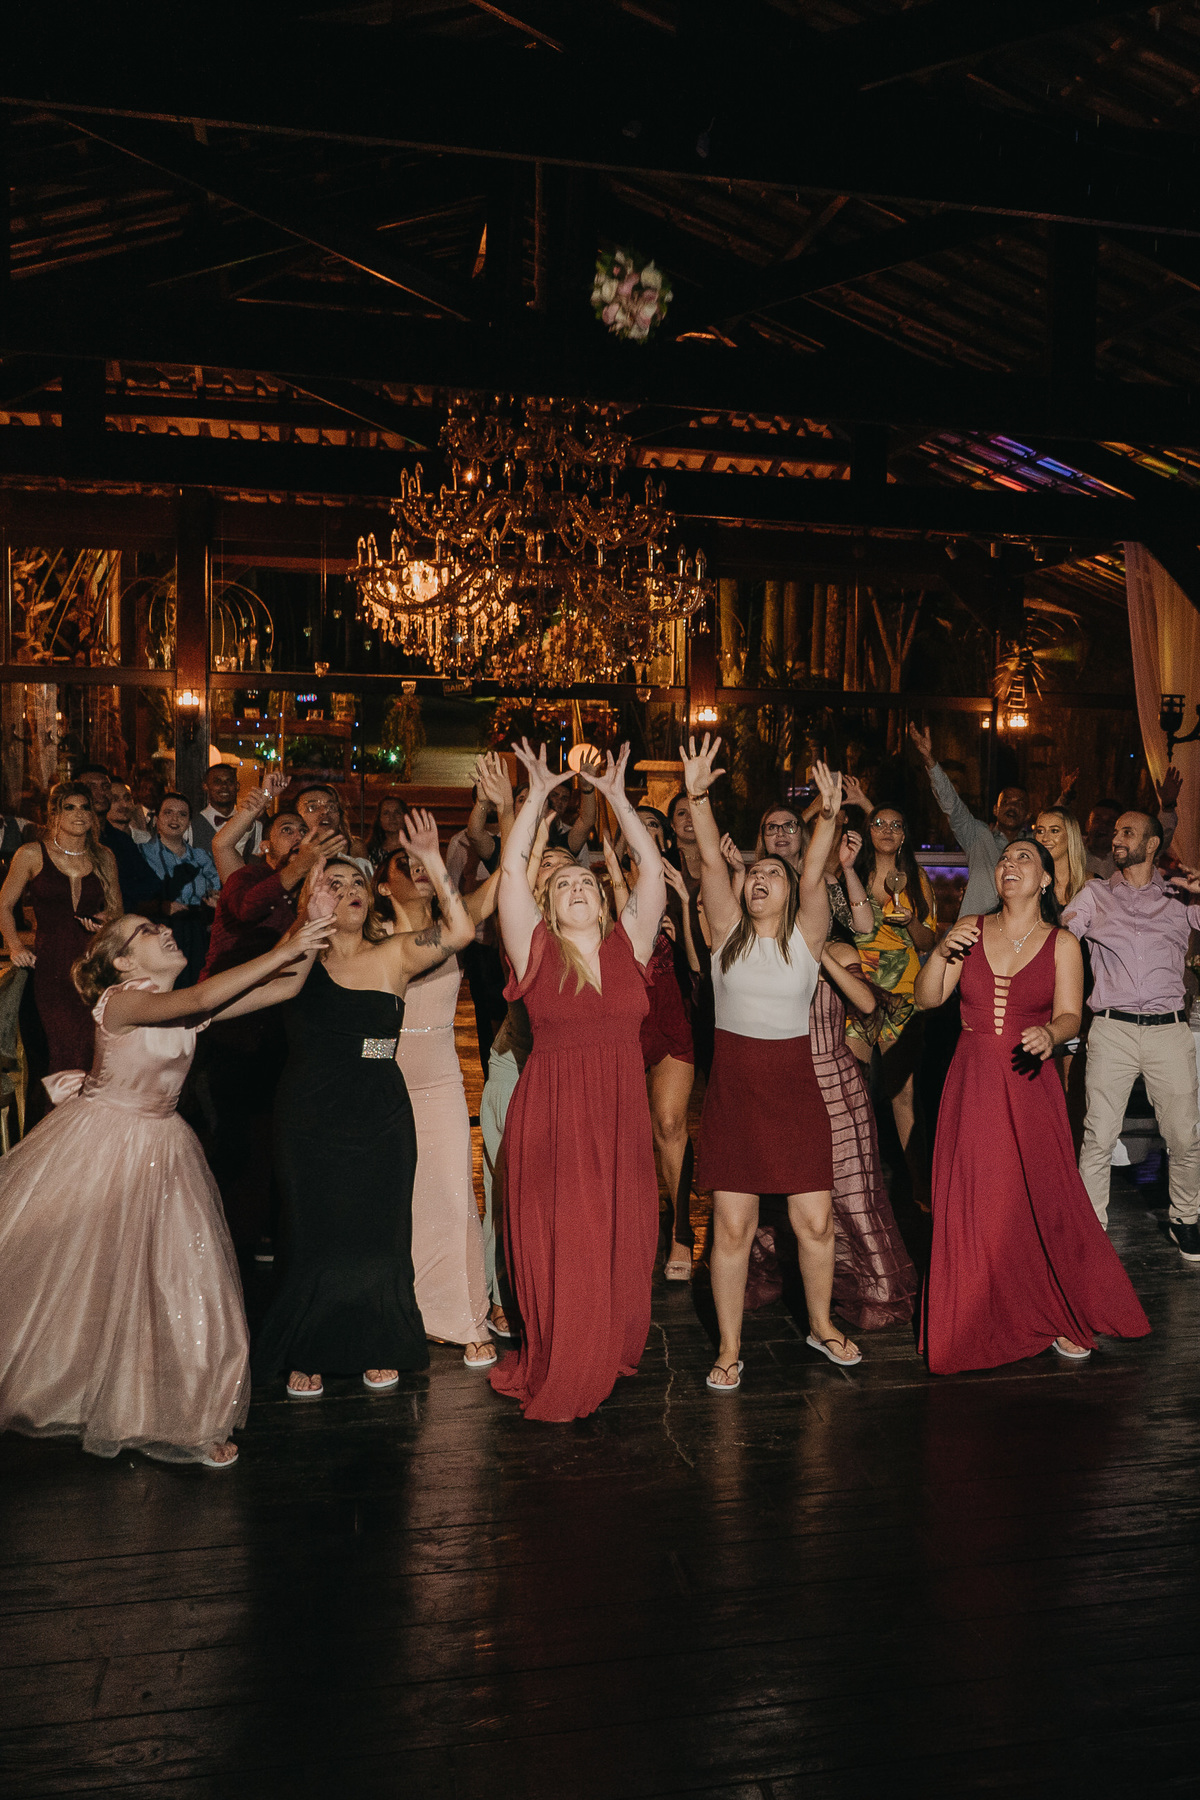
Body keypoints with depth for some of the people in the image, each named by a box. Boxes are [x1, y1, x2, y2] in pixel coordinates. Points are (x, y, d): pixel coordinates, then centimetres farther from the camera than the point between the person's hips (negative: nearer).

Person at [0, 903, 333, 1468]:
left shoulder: (187, 1006, 0)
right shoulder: (120, 1000, -19)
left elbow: (286, 987, -4)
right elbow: (199, 1000, -37)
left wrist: (310, 937, -18)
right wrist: (279, 952, -34)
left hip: (158, 1154, 6)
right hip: (95, 1143, -6)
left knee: (174, 1281, 7)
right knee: (60, 1271, 5)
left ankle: (185, 1418, 22)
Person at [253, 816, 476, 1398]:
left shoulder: (393, 955, 2)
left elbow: (460, 930, -12)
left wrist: (430, 857, -16)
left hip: (382, 1118, 1)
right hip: (310, 1120, -1)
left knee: (379, 1237, 11)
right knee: (316, 1239, 8)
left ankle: (378, 1351, 32)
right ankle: (307, 1356, 29)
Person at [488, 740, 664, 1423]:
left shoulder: (629, 943, 7)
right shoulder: (537, 949, 1)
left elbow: (654, 870, 5)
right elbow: (511, 868, -5)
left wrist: (617, 797, 5)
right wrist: (539, 795, -2)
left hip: (621, 1110, 3)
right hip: (552, 1110, -2)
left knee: (622, 1243, 7)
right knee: (557, 1245, 1)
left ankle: (609, 1360, 25)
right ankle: (557, 1373, 17)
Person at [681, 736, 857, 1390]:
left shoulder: (806, 936, 2)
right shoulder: (729, 931, 3)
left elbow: (813, 878, -14)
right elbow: (711, 862, -9)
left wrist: (828, 820, -28)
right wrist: (697, 796, -20)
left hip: (794, 1085, 0)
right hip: (733, 1087, 0)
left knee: (815, 1221, 4)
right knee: (731, 1226, 1)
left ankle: (820, 1324, 30)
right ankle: (729, 1348, 17)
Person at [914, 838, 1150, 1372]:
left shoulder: (1062, 944, 2)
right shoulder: (970, 929, 6)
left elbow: (1070, 1016, -4)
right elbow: (927, 999, 3)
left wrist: (1050, 1034, -25)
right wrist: (941, 953, -14)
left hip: (1030, 1083, -1)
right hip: (972, 1082, 2)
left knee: (1044, 1202, -1)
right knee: (972, 1206, 2)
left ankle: (1062, 1319, 20)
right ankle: (981, 1324, 18)